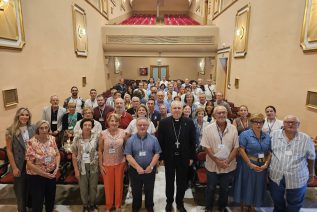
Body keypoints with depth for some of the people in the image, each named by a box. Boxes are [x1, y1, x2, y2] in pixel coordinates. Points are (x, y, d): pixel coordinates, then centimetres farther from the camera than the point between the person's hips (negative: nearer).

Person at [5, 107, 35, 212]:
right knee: (20, 189, 15)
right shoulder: (11, 131, -12)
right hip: (20, 164, -2)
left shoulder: (33, 128, -5)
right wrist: (14, 167, -10)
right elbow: (9, 150, -9)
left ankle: (31, 204, 44)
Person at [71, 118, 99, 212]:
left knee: (93, 187, 15)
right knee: (83, 188, 15)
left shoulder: (96, 136, -10)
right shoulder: (77, 138, -9)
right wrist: (76, 170, -6)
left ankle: (92, 204, 40)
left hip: (94, 166, 0)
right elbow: (74, 155, -5)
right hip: (82, 166, 0)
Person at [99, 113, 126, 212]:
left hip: (120, 163, 1)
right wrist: (100, 165, -4)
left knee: (119, 185, 14)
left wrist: (126, 163, 0)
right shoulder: (103, 134, -9)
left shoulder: (122, 133, -7)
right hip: (107, 164, -1)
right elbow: (100, 150, -3)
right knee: (108, 186, 12)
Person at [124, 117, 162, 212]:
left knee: (149, 191, 16)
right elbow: (128, 155, -10)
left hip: (150, 170, 0)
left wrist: (151, 166, -14)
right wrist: (137, 167, -18)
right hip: (135, 170, 0)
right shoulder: (131, 140, -6)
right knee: (136, 191, 17)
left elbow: (157, 154, -5)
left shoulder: (153, 139, -4)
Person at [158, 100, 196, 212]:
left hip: (183, 158, 1)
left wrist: (191, 157, -1)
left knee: (182, 182, 15)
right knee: (169, 182, 17)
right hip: (169, 158, 0)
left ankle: (180, 202, 36)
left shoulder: (189, 122, -5)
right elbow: (160, 141, -5)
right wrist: (161, 157, -5)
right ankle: (169, 201, 38)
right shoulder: (163, 122, -8)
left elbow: (192, 141, -1)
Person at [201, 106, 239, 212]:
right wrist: (217, 161, -15)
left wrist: (227, 161, -14)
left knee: (225, 189, 18)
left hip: (228, 166, 2)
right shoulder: (208, 129, -10)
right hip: (212, 165, -1)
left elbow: (235, 147, -4)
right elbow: (206, 147, -10)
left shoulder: (233, 129, -4)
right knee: (210, 188, 14)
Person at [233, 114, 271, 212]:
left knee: (258, 187, 16)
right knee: (246, 186, 9)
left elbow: (269, 152, 4)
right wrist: (251, 164, -17)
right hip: (248, 165, -4)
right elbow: (241, 150, -15)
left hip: (262, 166, 5)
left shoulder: (267, 136, 5)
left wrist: (266, 164, -10)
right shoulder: (245, 134, -10)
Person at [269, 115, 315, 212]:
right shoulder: (274, 135, -6)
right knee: (277, 203, 21)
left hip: (297, 179, 0)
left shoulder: (306, 139, -6)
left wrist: (311, 174, 14)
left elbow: (311, 158, 6)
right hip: (276, 176, 1)